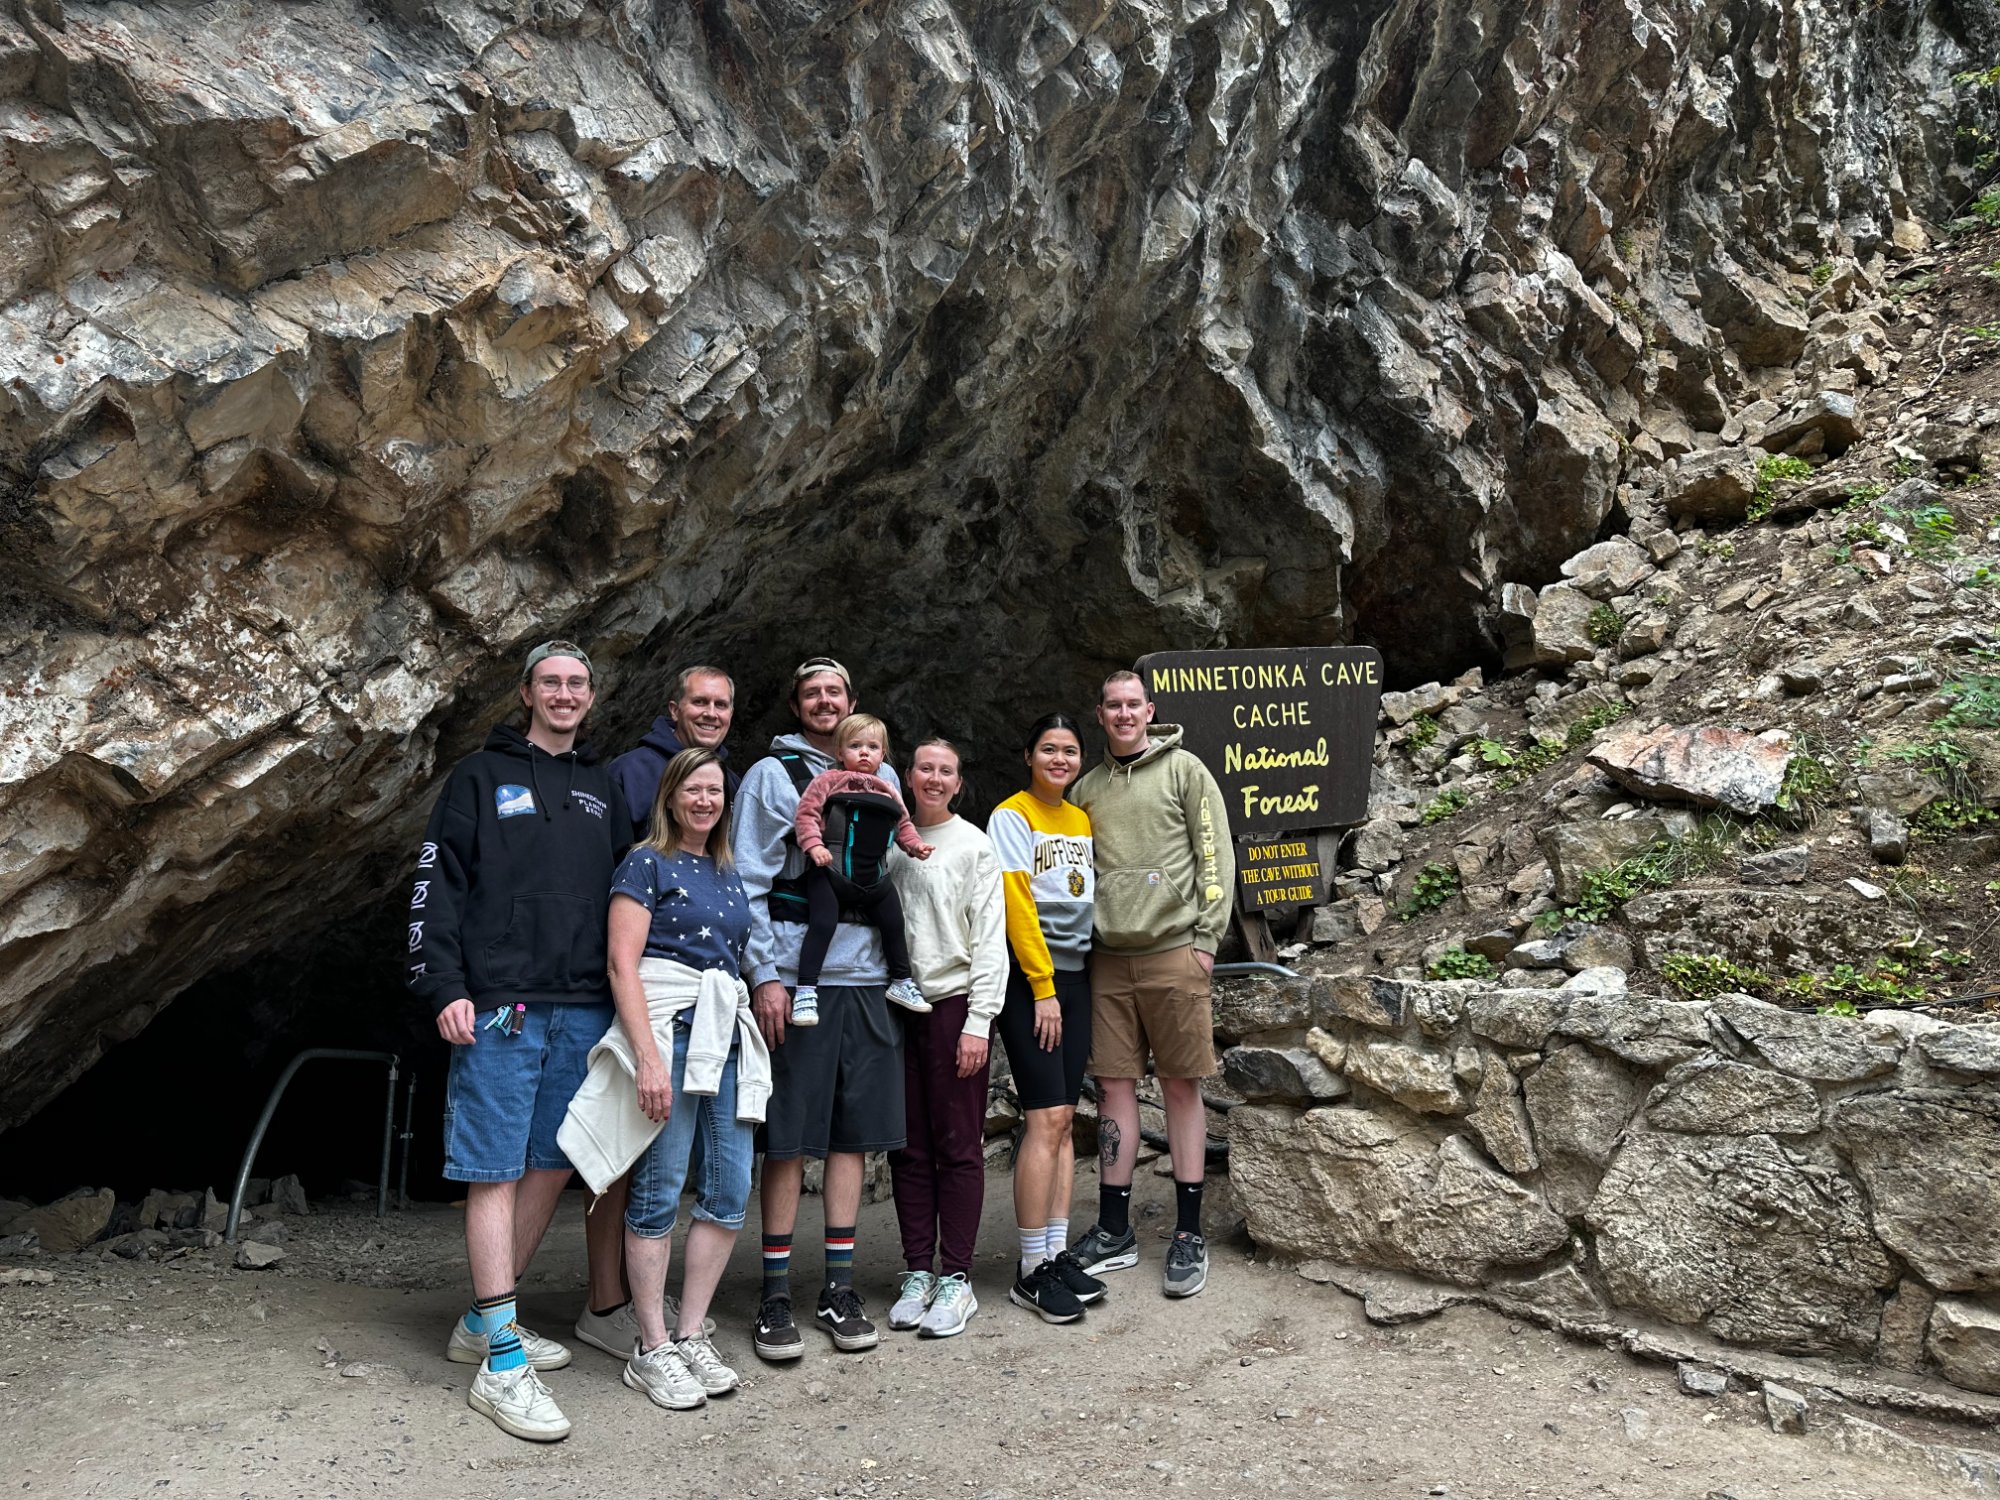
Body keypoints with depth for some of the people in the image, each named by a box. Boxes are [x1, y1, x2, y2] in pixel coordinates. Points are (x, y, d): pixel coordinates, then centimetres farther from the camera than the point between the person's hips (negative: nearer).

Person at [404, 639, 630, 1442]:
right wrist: (445, 987, -12)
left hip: (584, 1009, 5)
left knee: (551, 1165, 9)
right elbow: (436, 885, -2)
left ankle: (483, 1321, 24)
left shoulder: (602, 790, 17)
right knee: (495, 1170, -4)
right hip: (500, 1007, -5)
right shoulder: (482, 776, 4)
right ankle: (500, 1362, -1)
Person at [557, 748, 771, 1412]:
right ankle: (650, 1350, 9)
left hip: (729, 1035, 7)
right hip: (668, 1031, -7)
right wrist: (648, 1057, -18)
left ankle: (690, 1335, 17)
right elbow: (623, 964, -9)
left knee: (729, 1193, 4)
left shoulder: (727, 875, 19)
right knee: (659, 1192, -2)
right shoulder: (647, 864, -1)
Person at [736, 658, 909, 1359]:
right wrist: (764, 974, -12)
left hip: (865, 978, 4)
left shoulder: (881, 777, 15)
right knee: (789, 1140, 0)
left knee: (852, 1133, 8)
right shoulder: (772, 775, 1)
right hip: (795, 979, -4)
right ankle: (775, 1296, 10)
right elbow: (748, 882, -4)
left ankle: (839, 1288, 17)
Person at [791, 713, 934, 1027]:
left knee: (894, 924, 14)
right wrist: (814, 845, -22)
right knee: (823, 924, -18)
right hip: (831, 874, -6)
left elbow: (902, 824, 23)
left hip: (874, 880, 6)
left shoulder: (887, 791, 13)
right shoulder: (829, 780, -5)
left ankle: (902, 982, 34)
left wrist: (915, 845, 7)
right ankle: (806, 991, -13)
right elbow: (806, 813, -10)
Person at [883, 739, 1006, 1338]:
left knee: (959, 1146, -2)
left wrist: (978, 1022, -10)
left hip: (954, 1002, -4)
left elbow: (991, 940, -3)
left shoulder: (975, 845, 1)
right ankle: (918, 1273, 16)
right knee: (909, 1147, 7)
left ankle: (956, 1279, 5)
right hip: (898, 1003, 4)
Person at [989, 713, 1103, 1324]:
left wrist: (1065, 988, 8)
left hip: (1076, 975, 7)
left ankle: (1059, 1254, 12)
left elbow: (1092, 897, 16)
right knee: (1047, 1118, -10)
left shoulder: (1082, 820, 15)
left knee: (1063, 1119, 6)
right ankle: (1032, 1270, -4)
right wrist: (1043, 988, -14)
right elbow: (1017, 904, -11)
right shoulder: (1012, 816, -5)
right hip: (1029, 977, -6)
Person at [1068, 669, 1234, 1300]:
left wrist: (1206, 937, -8)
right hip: (1108, 957, 4)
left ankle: (1189, 1232, 9)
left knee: (1181, 1086, 1)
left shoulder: (1184, 769, 3)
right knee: (1113, 1085, 5)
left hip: (1173, 952, -4)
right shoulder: (1087, 787, 15)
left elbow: (1215, 854, -1)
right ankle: (1114, 1231, 13)